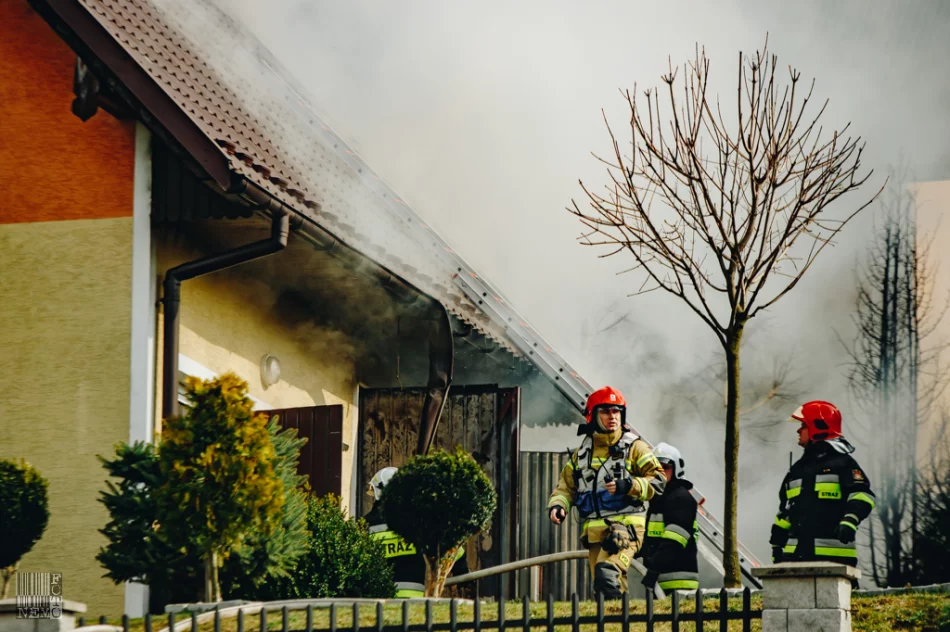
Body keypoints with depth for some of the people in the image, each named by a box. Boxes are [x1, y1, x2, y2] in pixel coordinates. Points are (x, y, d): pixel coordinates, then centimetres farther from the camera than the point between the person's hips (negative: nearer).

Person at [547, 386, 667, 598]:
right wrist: (557, 505, 0)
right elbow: (566, 485, 20)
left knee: (607, 573, -28)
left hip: (626, 525, -5)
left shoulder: (634, 447, 4)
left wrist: (628, 485, -17)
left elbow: (658, 481, -2)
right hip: (594, 530, 5)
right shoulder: (582, 453, 18)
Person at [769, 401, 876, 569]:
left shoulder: (842, 463, 1)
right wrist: (777, 546, 23)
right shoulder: (798, 469, 23)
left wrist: (850, 520, -29)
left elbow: (862, 496, -12)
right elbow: (784, 513, 26)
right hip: (796, 554, 7)